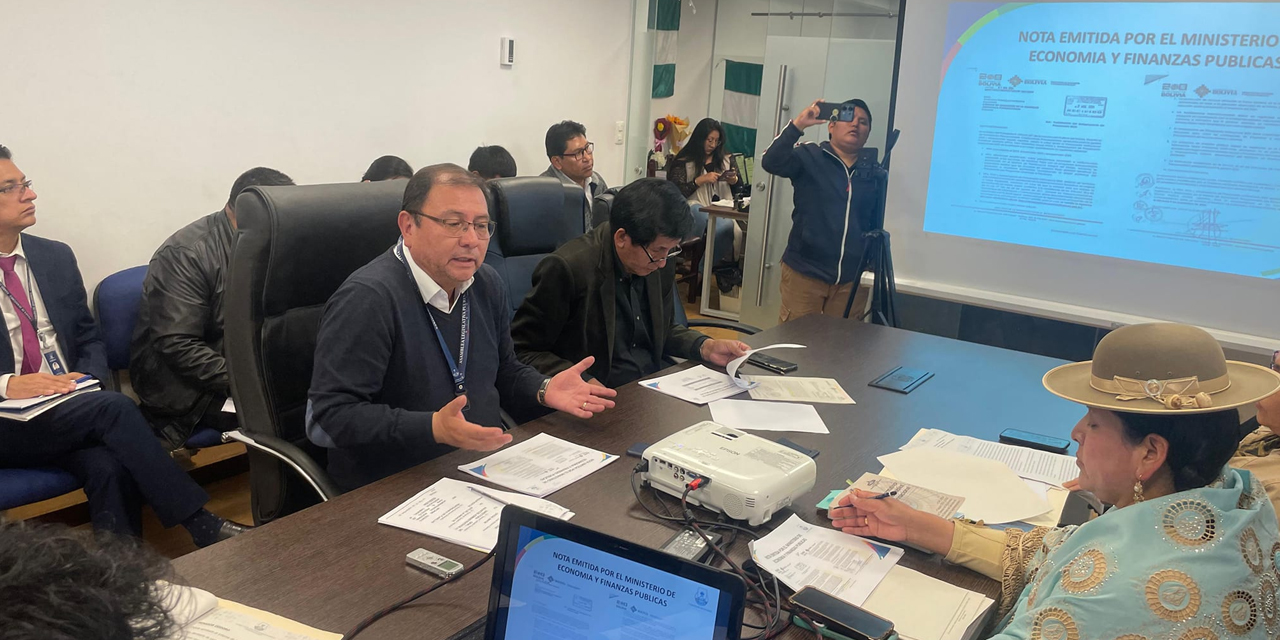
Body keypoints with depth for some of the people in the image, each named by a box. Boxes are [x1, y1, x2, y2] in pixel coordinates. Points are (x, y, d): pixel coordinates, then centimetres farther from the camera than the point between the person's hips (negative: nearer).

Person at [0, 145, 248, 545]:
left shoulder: (56, 257, 11)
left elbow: (89, 340, 16)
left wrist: (86, 380, -4)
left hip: (68, 412, 4)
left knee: (108, 466, -28)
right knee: (113, 407, -28)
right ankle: (200, 525, -24)